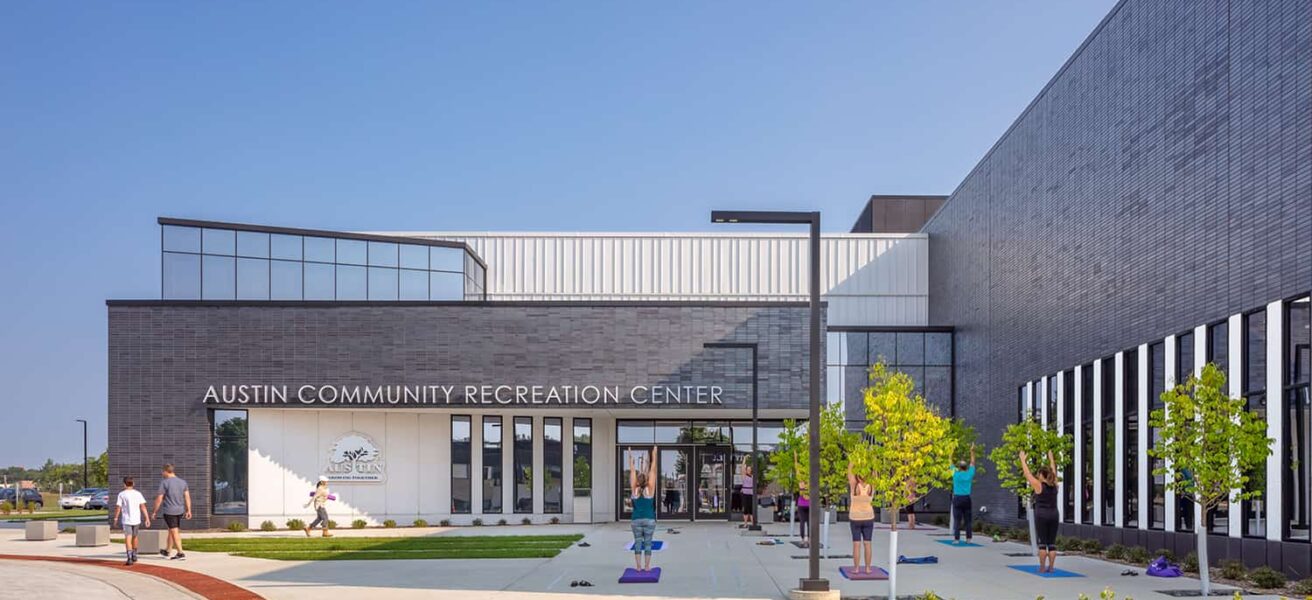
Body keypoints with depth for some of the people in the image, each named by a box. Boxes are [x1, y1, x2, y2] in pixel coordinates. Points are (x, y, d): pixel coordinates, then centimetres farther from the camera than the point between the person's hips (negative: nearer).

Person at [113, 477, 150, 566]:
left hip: (126, 520, -3)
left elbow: (118, 507, -5)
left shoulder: (122, 494, -4)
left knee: (128, 539, -7)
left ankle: (130, 558, -21)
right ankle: (134, 555, 33)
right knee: (134, 537, 22)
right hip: (136, 520, 3)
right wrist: (147, 518, -1)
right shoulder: (138, 494, 3)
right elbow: (143, 506, -1)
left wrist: (116, 518, 8)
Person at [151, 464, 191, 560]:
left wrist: (155, 511, 0)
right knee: (171, 531, 20)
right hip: (180, 510, 6)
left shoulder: (164, 482, -11)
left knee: (174, 532, -3)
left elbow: (159, 498, -9)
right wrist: (188, 510, 9)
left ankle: (180, 553, -5)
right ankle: (167, 551, 32)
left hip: (169, 511, -6)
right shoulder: (182, 482, 7)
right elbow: (187, 497, 6)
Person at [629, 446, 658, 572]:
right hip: (649, 520, -1)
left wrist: (631, 459, 5)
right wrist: (654, 456, -4)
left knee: (637, 543, 5)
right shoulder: (650, 489, -7)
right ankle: (646, 567, 3)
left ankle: (638, 567, 5)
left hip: (636, 520, 1)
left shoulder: (635, 489, -4)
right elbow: (653, 471, -6)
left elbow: (632, 472, 0)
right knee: (647, 543, 3)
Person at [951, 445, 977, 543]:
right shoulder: (969, 474, 2)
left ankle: (956, 538, -8)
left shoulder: (956, 474, -5)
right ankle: (968, 538, 4)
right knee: (967, 520, 6)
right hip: (967, 499, 2)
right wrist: (972, 452, 22)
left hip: (957, 498, -2)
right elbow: (972, 463, 15)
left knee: (957, 520, -4)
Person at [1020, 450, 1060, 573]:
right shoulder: (1054, 485, 6)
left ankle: (1042, 568, -2)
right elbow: (1053, 471, 22)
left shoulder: (1038, 485, -7)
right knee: (1052, 543, 5)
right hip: (1053, 515, 4)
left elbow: (1027, 473, 1)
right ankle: (1050, 567, 5)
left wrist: (1023, 460, 13)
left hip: (1041, 515, -4)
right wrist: (1051, 459, 35)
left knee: (1042, 542, -2)